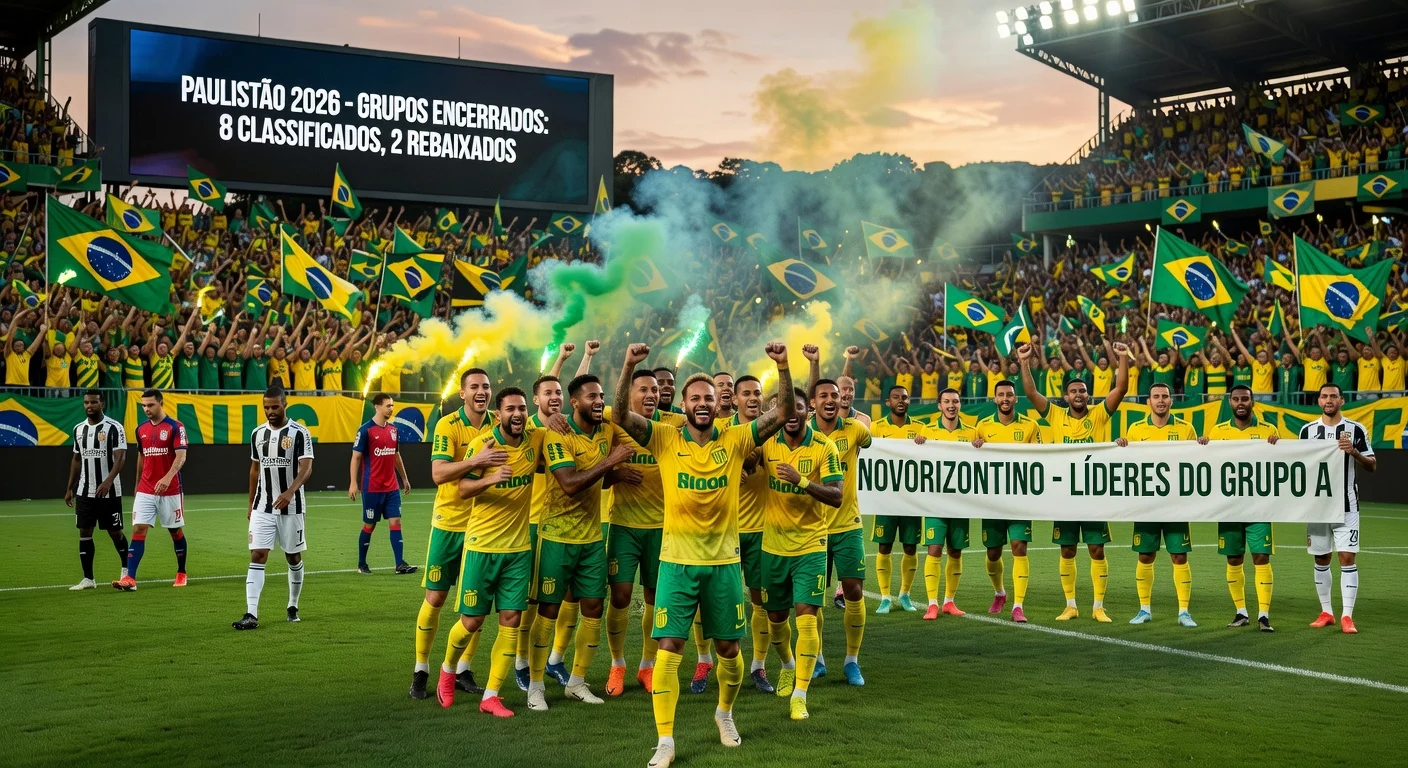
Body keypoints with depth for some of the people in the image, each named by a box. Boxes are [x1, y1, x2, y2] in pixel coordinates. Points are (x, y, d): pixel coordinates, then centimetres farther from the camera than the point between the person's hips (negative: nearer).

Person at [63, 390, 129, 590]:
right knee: (84, 532, 2)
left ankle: (126, 569, 25)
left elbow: (121, 458, -16)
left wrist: (108, 481, -29)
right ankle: (88, 579, 6)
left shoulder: (114, 427, -9)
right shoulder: (79, 429, 10)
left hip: (109, 492, -5)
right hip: (84, 492, 5)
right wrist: (70, 488, 14)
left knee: (114, 532, 4)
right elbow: (76, 460, 18)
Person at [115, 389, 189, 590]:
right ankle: (130, 578, -13)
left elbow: (181, 456, -17)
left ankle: (181, 573, 26)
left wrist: (168, 478, -32)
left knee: (176, 531, 9)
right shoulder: (141, 429, 9)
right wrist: (137, 485, 21)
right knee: (138, 530, -7)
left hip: (170, 490, -4)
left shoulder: (175, 427, -8)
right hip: (145, 491, 4)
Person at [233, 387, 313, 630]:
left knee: (293, 557, 9)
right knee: (257, 556, -8)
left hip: (291, 507, -3)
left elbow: (306, 468, -17)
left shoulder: (299, 433, -8)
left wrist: (290, 492, -34)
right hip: (262, 507, 3)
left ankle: (293, 607, 28)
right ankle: (251, 615, -14)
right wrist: (250, 504, 17)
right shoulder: (258, 433, 7)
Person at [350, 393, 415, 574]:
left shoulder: (393, 429, 9)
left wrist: (404, 478, 21)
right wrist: (353, 483, -16)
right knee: (369, 525, 4)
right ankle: (361, 564, 18)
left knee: (395, 522, -1)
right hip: (372, 488, -5)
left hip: (392, 487, 6)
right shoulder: (366, 430, -10)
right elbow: (356, 457, -9)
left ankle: (400, 564, -2)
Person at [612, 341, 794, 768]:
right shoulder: (666, 438, -3)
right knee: (669, 648, -7)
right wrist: (629, 368, -29)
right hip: (677, 560, -2)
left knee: (728, 648, 12)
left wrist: (783, 367, -20)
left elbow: (784, 413, -7)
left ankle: (725, 713, 39)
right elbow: (621, 416, -16)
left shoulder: (735, 440, 0)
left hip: (724, 560, 2)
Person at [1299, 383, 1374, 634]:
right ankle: (1326, 612, 18)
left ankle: (1347, 616, -5)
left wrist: (1354, 451, -19)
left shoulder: (1356, 429, -1)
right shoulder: (1308, 430, 6)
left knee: (1347, 557, -8)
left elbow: (1372, 465, -1)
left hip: (1346, 506, -3)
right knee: (1321, 560, 7)